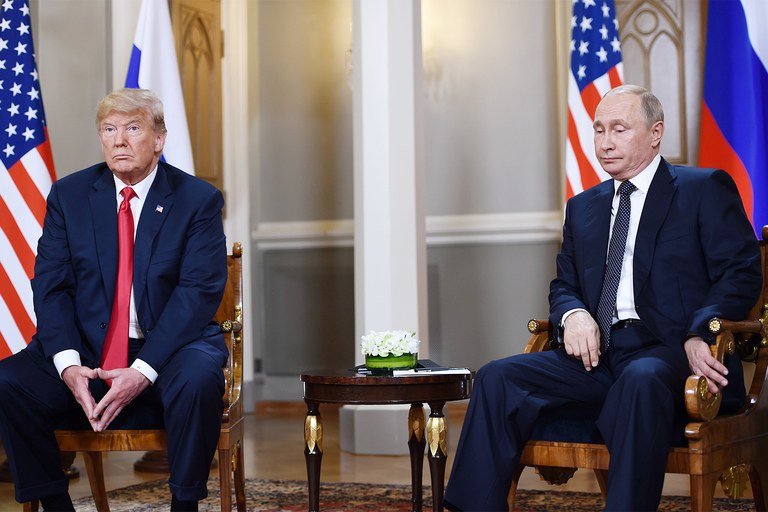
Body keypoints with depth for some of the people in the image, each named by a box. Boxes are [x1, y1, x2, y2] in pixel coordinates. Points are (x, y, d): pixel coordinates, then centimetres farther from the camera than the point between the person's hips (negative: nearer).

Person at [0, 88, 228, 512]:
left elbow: (199, 292, -10)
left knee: (198, 381, -35)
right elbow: (50, 285, 1)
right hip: (85, 351, 3)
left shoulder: (199, 200, -1)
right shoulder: (68, 195, 8)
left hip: (169, 348, -3)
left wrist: (143, 371, -21)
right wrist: (67, 364, -17)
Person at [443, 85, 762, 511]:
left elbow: (741, 274, -2)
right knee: (497, 378, -17)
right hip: (599, 354, 5)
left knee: (641, 379, -40)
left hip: (669, 352, -5)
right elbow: (563, 285, 24)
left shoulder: (706, 189, 7)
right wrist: (573, 314, -2)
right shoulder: (583, 207, 24)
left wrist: (699, 334, -20)